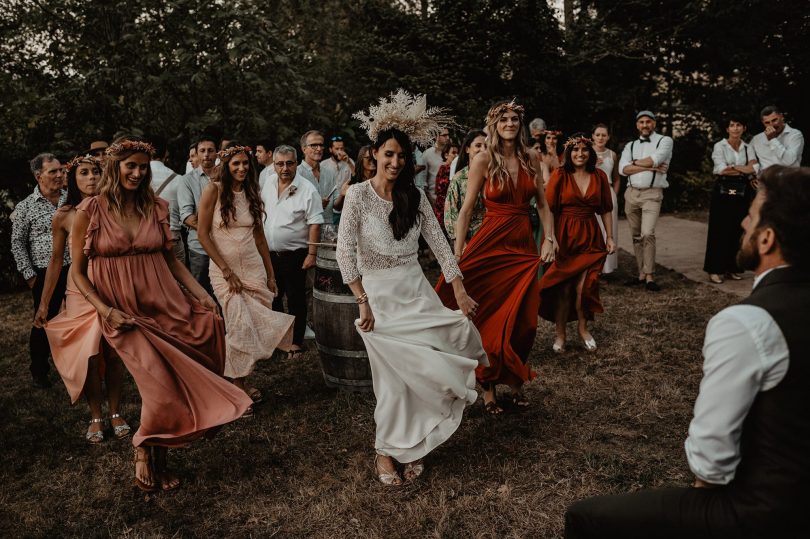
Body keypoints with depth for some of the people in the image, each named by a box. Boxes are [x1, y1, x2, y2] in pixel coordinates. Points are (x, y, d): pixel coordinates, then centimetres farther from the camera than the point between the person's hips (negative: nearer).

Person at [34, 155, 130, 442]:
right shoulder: (63, 216, -3)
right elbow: (56, 261, 5)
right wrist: (43, 303, 7)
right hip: (80, 292, 0)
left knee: (113, 353, 5)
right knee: (87, 355, 3)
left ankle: (115, 413, 22)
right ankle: (96, 417, 20)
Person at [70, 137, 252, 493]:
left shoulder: (156, 207, 6)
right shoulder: (89, 211, -3)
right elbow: (77, 271, 1)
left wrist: (199, 292, 2)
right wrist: (106, 310, -11)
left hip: (166, 304, 4)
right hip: (123, 314, -3)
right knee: (161, 387, -15)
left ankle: (159, 460, 18)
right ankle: (143, 451, 15)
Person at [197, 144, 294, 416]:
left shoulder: (252, 194, 10)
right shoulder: (214, 190, -6)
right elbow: (203, 234, -8)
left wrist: (271, 275, 11)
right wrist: (227, 271, -12)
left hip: (254, 268, 4)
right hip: (224, 271, -4)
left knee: (257, 326, 1)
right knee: (241, 325, -11)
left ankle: (241, 382, 21)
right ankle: (238, 389, 7)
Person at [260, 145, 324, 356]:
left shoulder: (308, 190, -16)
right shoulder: (269, 182, 3)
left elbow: (315, 224, -17)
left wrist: (312, 254, -20)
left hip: (294, 255, -6)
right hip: (269, 253, 6)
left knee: (296, 300, 5)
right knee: (272, 297, 17)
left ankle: (295, 343, 16)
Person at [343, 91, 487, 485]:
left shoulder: (416, 197, 5)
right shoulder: (358, 194, -7)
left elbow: (440, 245, 3)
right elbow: (345, 251, -13)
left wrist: (460, 292, -4)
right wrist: (363, 303, -18)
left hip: (417, 291, 4)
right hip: (378, 293, -4)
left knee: (421, 371, -3)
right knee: (395, 377, -2)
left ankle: (411, 447, 18)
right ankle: (386, 451, 19)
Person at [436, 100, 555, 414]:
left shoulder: (532, 159, 7)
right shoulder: (483, 160, -5)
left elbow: (542, 203, 12)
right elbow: (466, 209, -5)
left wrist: (549, 239, 0)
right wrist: (458, 253, -9)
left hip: (524, 247, 4)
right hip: (490, 245, -3)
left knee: (523, 321, 6)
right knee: (489, 318, 4)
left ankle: (516, 382, 27)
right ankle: (488, 388, 20)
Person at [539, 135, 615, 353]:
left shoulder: (599, 176, 5)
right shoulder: (559, 175, -5)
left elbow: (606, 209, 11)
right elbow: (548, 208, -8)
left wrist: (610, 237, 7)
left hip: (590, 237, 2)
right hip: (564, 236, -2)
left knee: (584, 287, -2)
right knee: (563, 288, 3)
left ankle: (583, 327, 23)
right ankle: (560, 334, 17)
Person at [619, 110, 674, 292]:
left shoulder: (664, 141, 4)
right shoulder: (630, 145, 15)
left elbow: (654, 160, -15)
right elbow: (623, 169, -2)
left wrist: (635, 162, 1)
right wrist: (649, 167, -8)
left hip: (652, 194, -5)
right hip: (631, 193, 5)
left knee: (648, 234, -18)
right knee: (636, 236, 8)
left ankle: (649, 277, -11)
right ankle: (641, 274, 16)